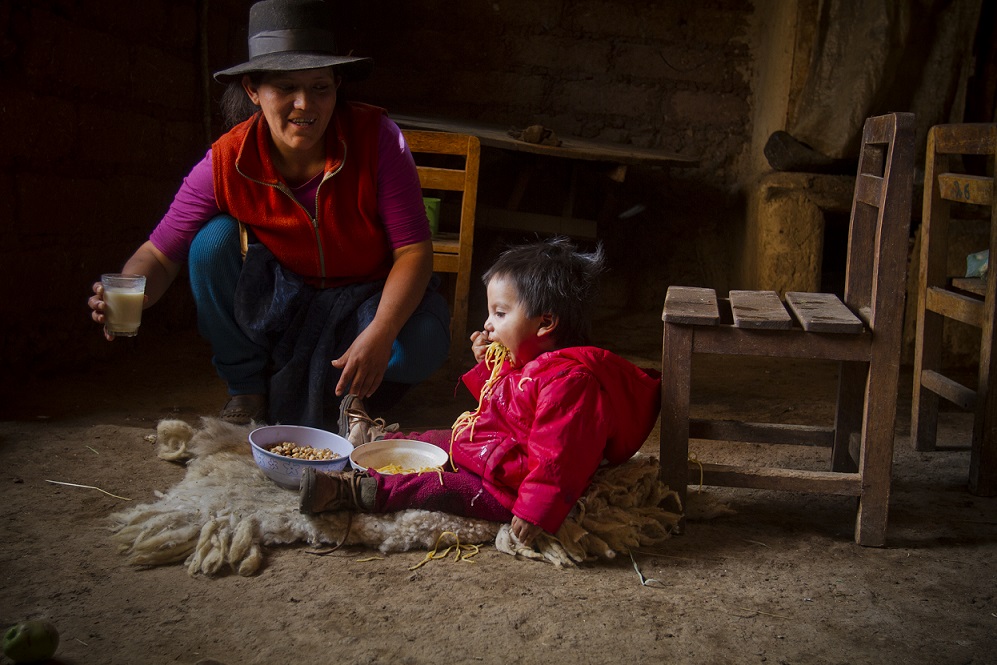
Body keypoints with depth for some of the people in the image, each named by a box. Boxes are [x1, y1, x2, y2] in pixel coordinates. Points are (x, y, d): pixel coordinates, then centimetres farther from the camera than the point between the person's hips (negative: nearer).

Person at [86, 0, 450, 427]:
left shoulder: (376, 137, -22)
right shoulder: (225, 163, -18)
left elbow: (414, 249, -22)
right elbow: (160, 254, -12)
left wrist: (379, 334, -37)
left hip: (370, 294, -1)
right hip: (284, 295, 2)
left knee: (423, 348, -32)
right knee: (214, 240, -23)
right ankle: (246, 388, -4)